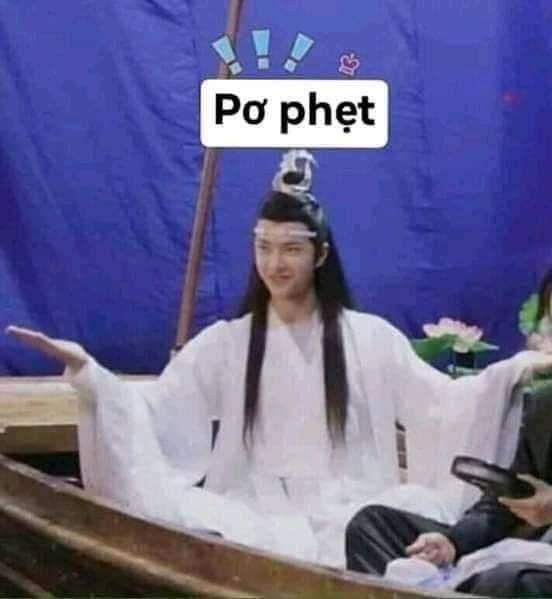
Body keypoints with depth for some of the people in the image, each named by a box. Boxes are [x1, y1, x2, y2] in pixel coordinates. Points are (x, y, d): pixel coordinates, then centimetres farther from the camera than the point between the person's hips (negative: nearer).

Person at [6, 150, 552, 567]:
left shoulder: (370, 337, 11)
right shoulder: (226, 343, 11)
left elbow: (441, 403, 5)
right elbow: (152, 409, 2)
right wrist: (85, 367, -15)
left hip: (353, 512, 0)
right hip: (256, 515, 0)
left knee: (418, 507, -33)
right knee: (185, 518, -32)